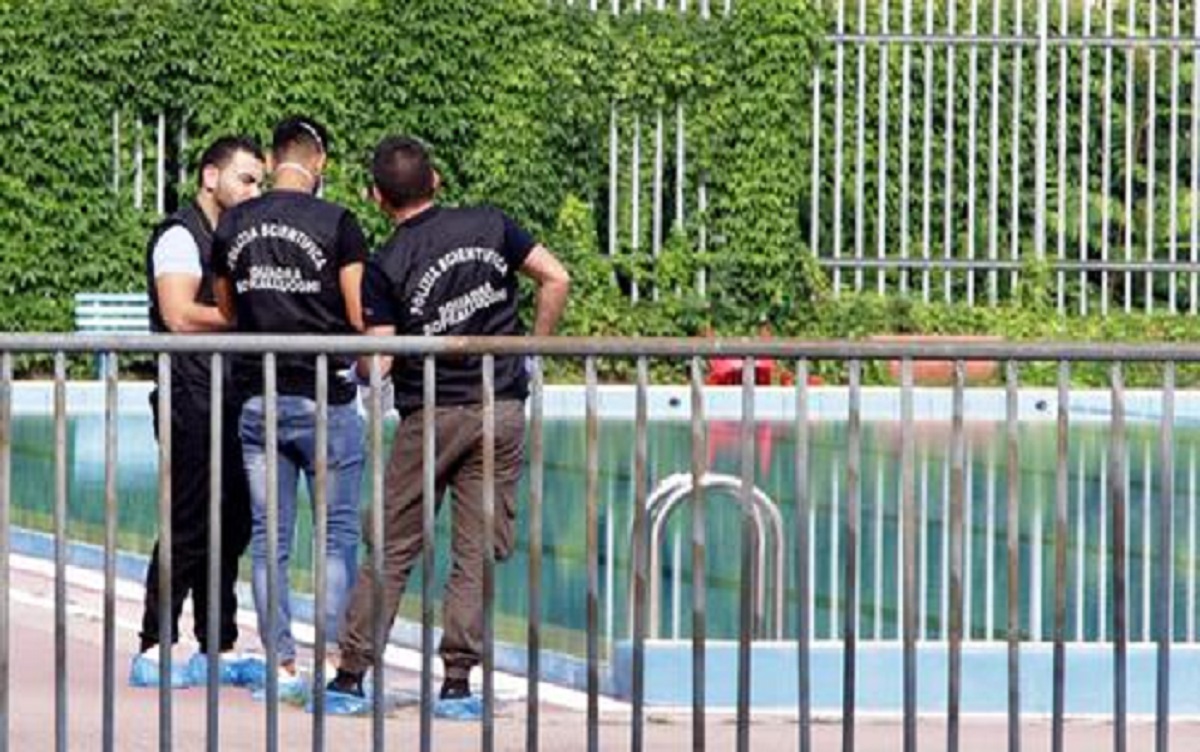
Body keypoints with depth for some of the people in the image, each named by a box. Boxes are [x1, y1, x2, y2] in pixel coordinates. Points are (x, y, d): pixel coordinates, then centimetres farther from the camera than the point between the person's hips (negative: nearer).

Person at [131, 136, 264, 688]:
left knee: (231, 528, 9)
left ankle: (219, 649, 14)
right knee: (189, 527, -9)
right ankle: (154, 650, -5)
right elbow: (181, 316, -18)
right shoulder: (180, 236, -7)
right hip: (194, 399, -9)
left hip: (230, 402, 9)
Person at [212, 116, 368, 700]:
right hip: (323, 399, -4)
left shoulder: (233, 226, 6)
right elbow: (362, 318, -7)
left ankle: (282, 665, 8)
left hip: (257, 398, 4)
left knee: (268, 539, 7)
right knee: (337, 532, 4)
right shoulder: (336, 223, -8)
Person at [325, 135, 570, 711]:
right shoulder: (488, 225, 3)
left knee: (391, 550, 6)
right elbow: (556, 279, -1)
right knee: (476, 552, 4)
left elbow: (377, 363, -10)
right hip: (502, 410, 2)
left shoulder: (386, 265, -6)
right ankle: (458, 678, 1)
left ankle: (350, 674, 7)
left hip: (430, 418, -2)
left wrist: (358, 366, 13)